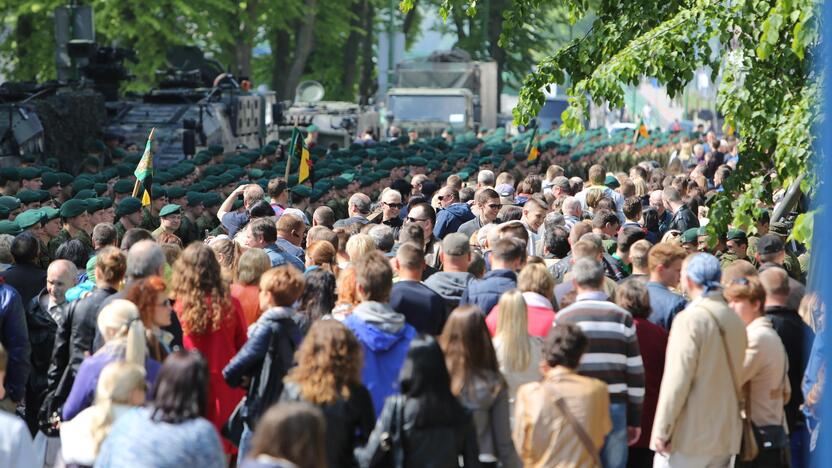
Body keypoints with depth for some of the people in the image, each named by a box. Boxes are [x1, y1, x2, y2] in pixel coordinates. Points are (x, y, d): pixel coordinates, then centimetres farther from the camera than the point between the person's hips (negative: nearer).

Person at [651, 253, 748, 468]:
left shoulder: (690, 319, -13)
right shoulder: (736, 320, 9)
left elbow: (676, 380, -15)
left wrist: (661, 431, -11)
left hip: (688, 435, -7)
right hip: (725, 435, 7)